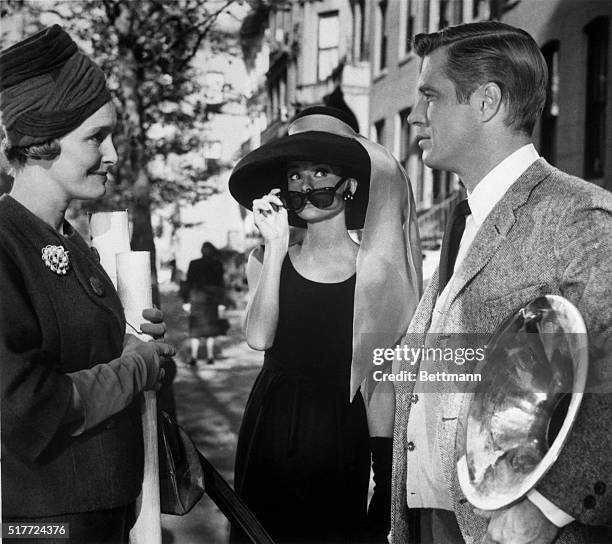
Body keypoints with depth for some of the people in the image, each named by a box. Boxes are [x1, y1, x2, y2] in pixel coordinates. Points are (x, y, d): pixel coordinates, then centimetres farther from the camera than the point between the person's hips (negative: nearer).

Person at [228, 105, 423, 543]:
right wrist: (276, 247, -15)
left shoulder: (376, 268, -6)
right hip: (272, 430, 2)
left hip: (343, 435, -2)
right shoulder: (266, 259, 2)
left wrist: (387, 474, -6)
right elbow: (259, 338, -13)